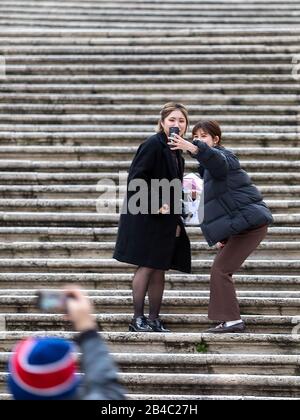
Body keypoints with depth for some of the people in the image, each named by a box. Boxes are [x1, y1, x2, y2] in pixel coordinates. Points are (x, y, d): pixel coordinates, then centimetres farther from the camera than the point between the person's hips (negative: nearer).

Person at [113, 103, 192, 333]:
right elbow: (135, 179, -16)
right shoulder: (153, 145, -11)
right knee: (147, 266, -6)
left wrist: (177, 222, 15)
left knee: (159, 270, 8)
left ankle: (154, 319, 13)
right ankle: (138, 319, 0)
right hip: (145, 218, -8)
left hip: (165, 221, 8)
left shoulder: (176, 153, 15)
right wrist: (154, 205, -19)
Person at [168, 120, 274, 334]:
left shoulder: (224, 155, -9)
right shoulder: (208, 167, 21)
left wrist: (193, 148, -54)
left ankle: (232, 320, -10)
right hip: (242, 223, 10)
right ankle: (231, 320, 16)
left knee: (221, 270, -11)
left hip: (250, 221, -10)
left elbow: (218, 161, -37)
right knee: (222, 271, 12)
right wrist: (222, 236, 20)